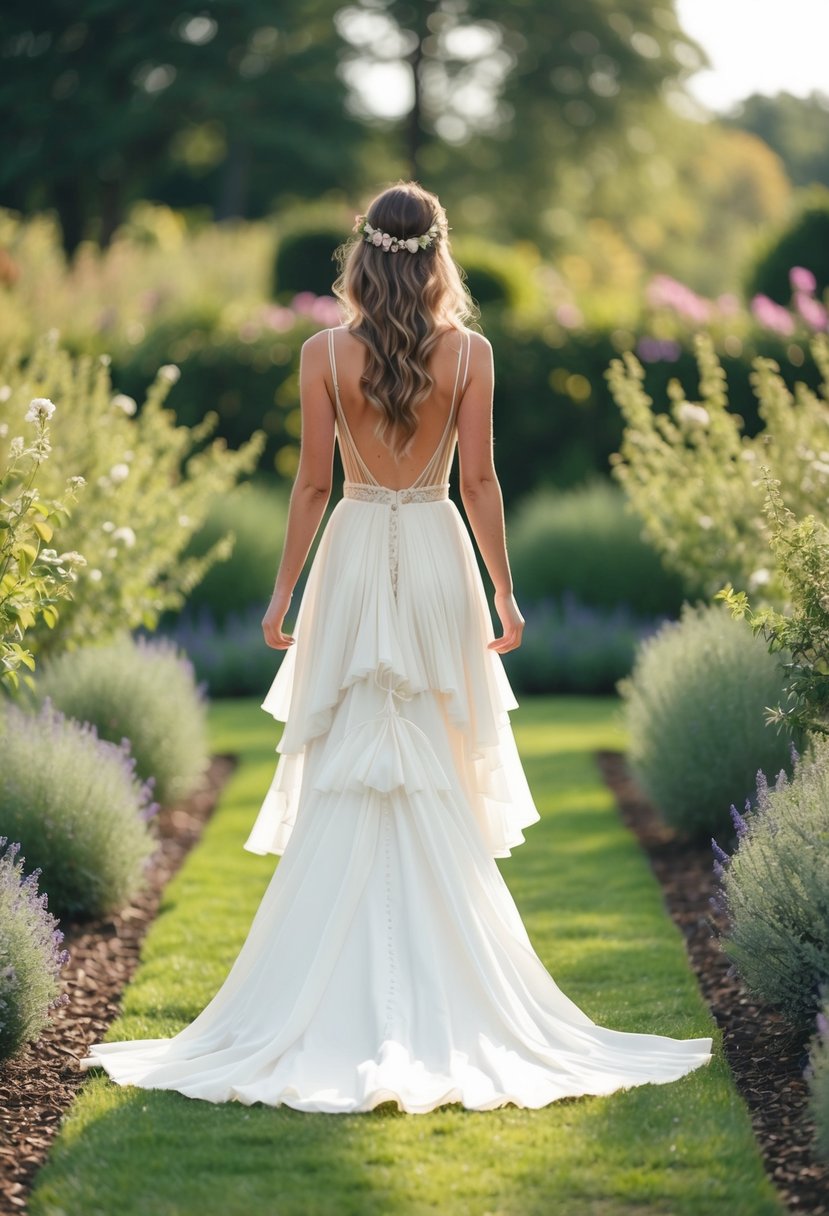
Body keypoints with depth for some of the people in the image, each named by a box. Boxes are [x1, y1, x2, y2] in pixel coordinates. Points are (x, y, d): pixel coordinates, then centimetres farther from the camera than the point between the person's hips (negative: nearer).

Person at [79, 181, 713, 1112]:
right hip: (438, 557, 1)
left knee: (343, 783, 4)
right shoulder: (469, 353, -3)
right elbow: (479, 481, -3)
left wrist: (284, 592, 5)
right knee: (437, 785, 7)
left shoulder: (324, 354, -4)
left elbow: (312, 482, -3)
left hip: (354, 559, 0)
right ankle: (445, 993, 9)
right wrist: (504, 591, 6)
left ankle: (340, 1006, 4)